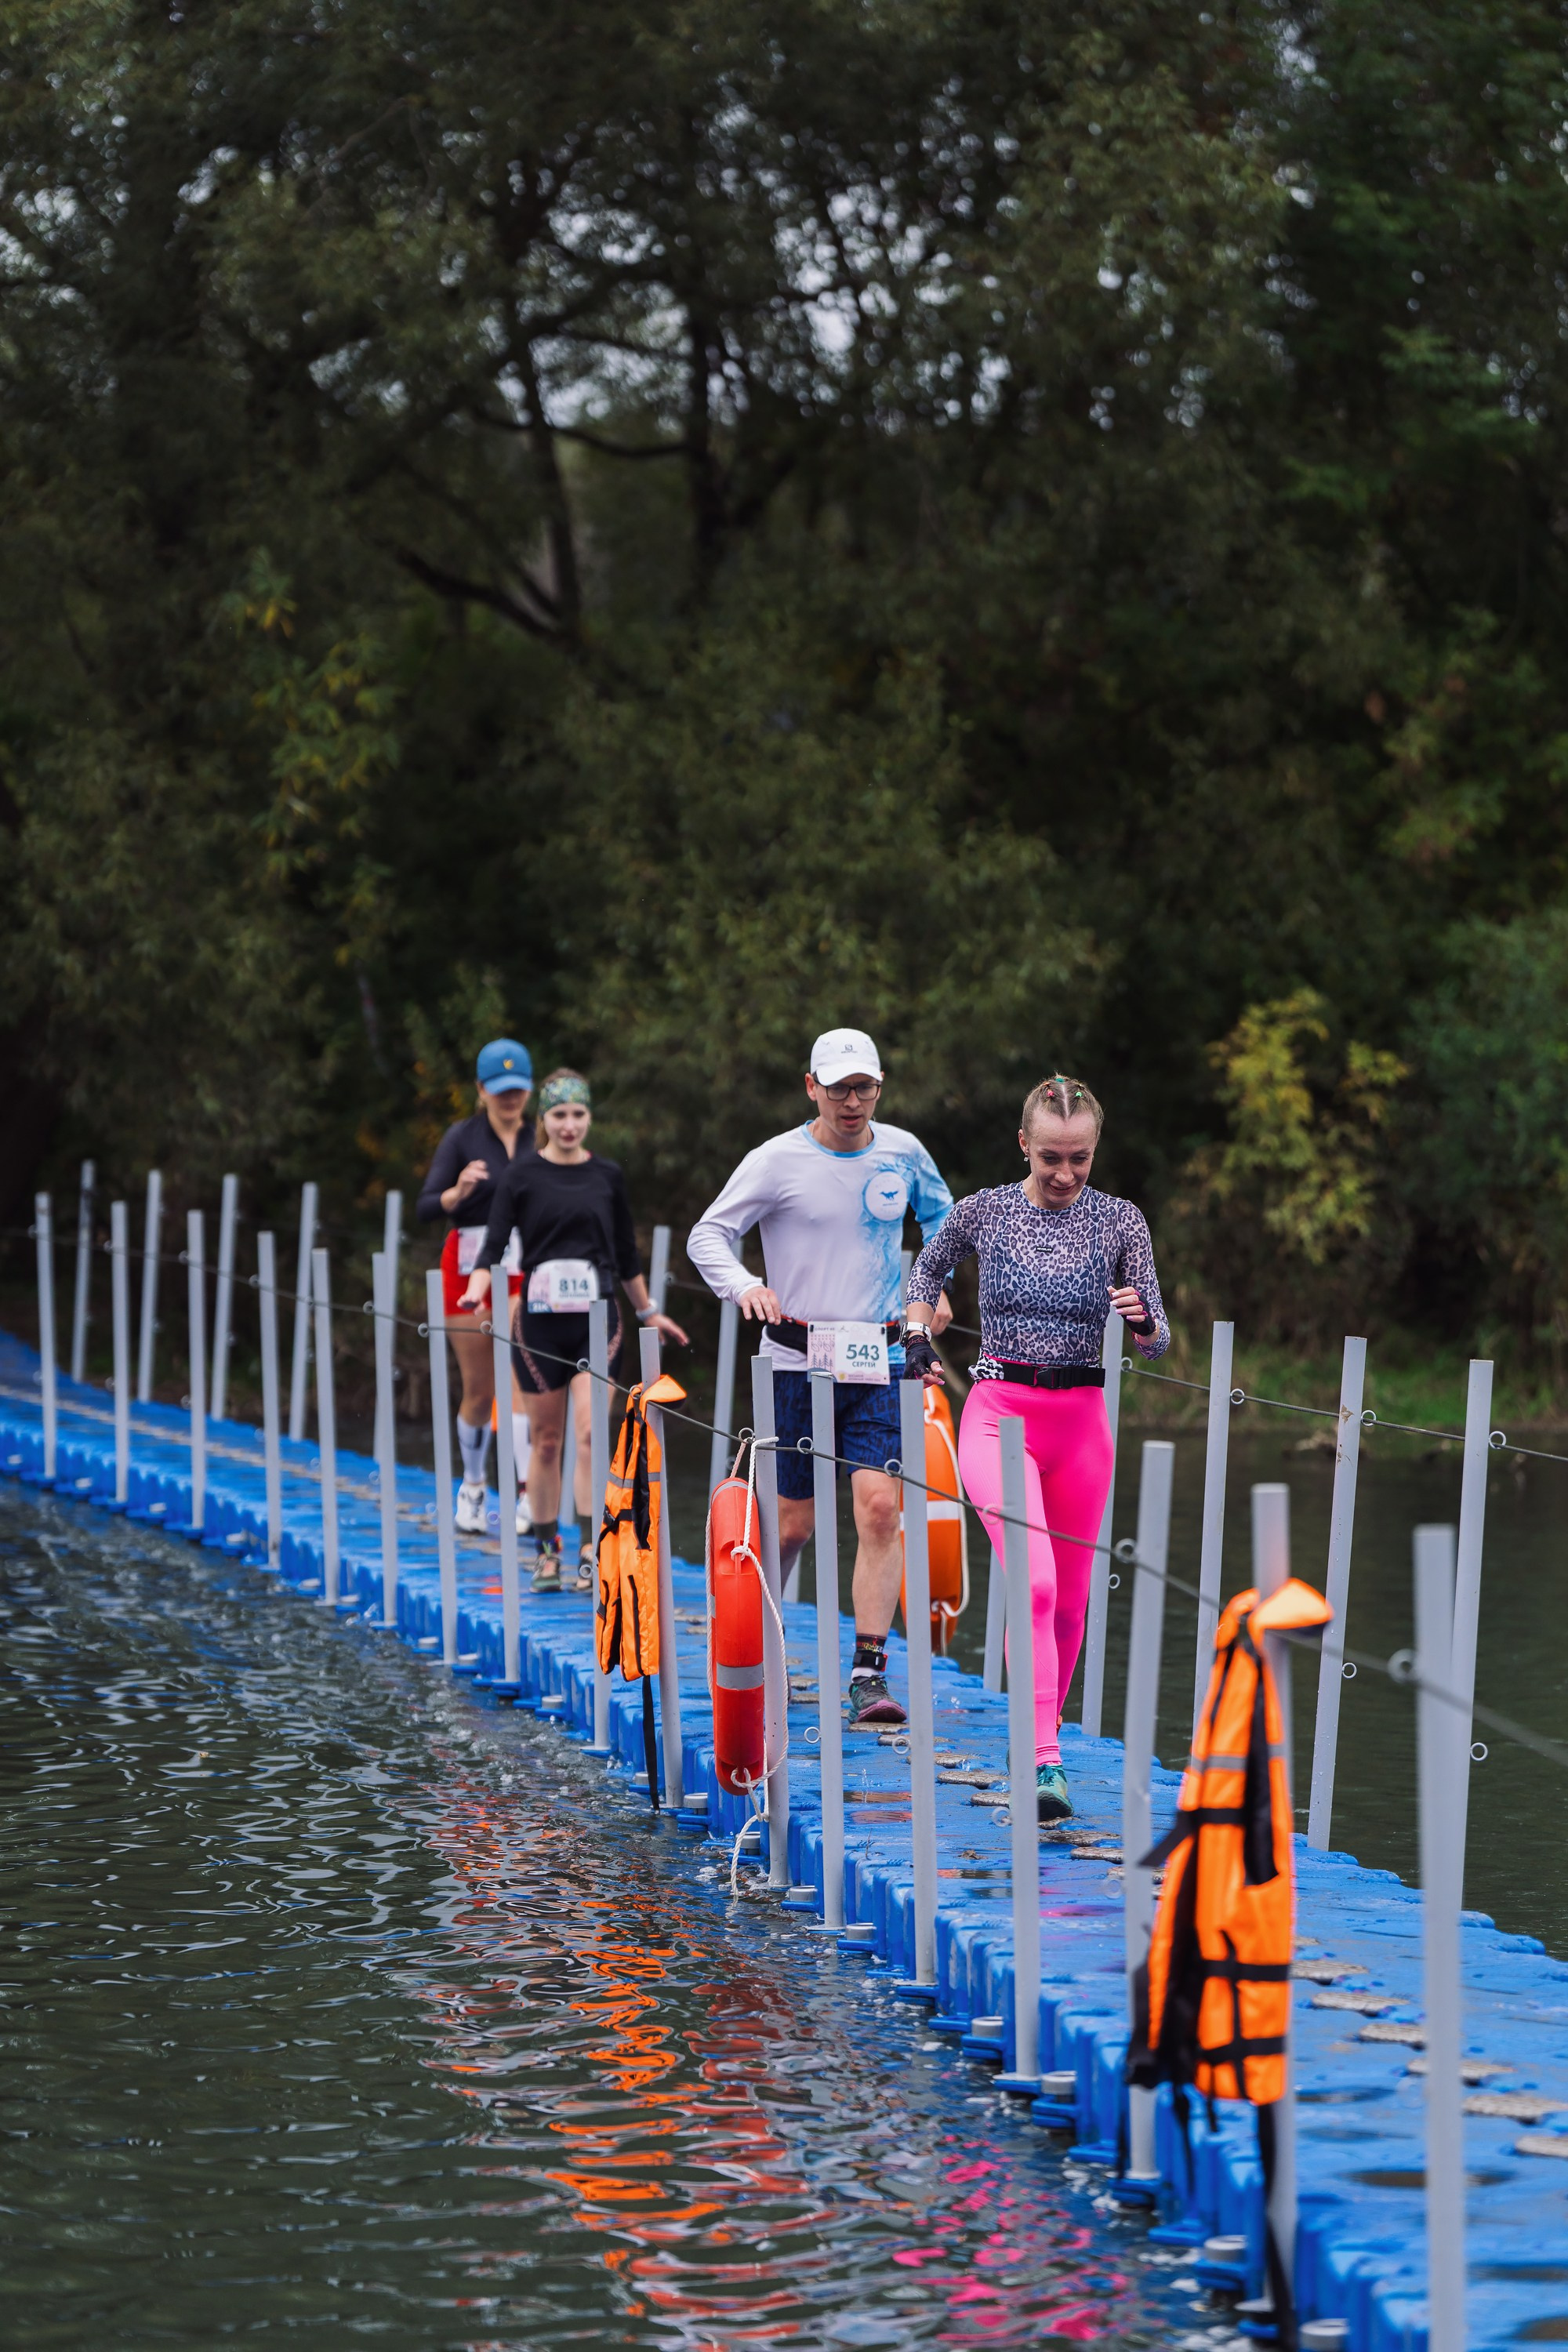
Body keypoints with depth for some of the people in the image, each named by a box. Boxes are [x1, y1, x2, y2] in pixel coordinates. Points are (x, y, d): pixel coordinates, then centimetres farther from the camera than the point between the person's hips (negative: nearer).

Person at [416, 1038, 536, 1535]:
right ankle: (472, 1485, 29)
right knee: (479, 1390, 6)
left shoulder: (539, 1141, 7)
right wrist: (459, 1192, -27)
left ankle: (529, 1498, -16)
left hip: (525, 1273, 1)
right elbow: (426, 1208, -8)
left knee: (521, 1383, -11)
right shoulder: (463, 1137, -2)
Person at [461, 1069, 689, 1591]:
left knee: (592, 1430, -13)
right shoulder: (521, 1177, 1)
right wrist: (477, 1288, -24)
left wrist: (648, 1312, 24)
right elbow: (494, 1244, -5)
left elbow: (626, 1254, 18)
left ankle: (591, 1553, -13)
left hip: (597, 1316, 1)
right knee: (547, 1440, 6)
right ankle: (547, 1550, 19)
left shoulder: (607, 1176, 8)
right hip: (539, 1319, -1)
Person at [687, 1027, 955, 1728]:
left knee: (880, 1507, -13)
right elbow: (707, 1235, -3)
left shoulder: (903, 1152, 5)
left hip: (877, 1364, 2)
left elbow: (941, 1214, 25)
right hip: (798, 1362, -2)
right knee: (793, 1520, 4)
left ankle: (868, 1673, -12)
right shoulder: (778, 1161, -5)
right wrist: (745, 1286, -22)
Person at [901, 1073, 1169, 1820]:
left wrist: (1143, 1320, -20)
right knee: (1035, 1580, -21)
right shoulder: (984, 1212, 1)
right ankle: (1044, 1764, -27)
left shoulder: (1119, 1221, 1)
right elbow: (930, 1265, 23)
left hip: (1079, 1422, 2)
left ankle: (1043, 1737, 30)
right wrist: (917, 1335, 10)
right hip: (997, 1414, -2)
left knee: (1068, 1599, 9)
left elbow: (1156, 1343, 2)